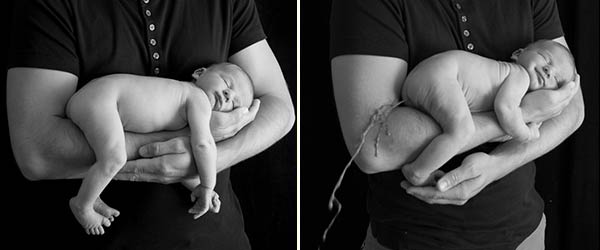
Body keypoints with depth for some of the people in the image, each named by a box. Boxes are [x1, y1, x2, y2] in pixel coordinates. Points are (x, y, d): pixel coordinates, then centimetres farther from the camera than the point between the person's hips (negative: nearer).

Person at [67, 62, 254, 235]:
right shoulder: (198, 98, -4)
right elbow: (203, 143, -17)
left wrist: (196, 187, 17)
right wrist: (207, 187, -6)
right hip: (99, 96, -11)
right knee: (114, 159, -25)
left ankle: (92, 197, 30)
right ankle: (81, 205, -3)